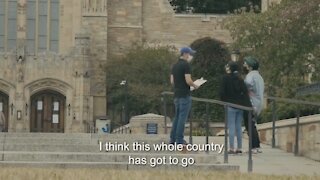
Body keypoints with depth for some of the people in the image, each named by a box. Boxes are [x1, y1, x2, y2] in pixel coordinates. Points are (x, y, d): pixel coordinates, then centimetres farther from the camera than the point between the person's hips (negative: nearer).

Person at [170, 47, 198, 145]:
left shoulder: (175, 66, 12)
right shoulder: (186, 65, -13)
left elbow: (172, 81, 13)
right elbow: (188, 81, -19)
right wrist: (194, 86, -2)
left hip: (177, 95, 8)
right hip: (184, 95, -8)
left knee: (177, 116, 14)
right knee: (182, 117, -4)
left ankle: (173, 138, 14)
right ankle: (179, 140, -3)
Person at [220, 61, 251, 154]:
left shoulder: (226, 78, -8)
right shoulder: (240, 78, 5)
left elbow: (222, 92, -10)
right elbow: (245, 92, 0)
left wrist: (223, 101, 4)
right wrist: (248, 105, 0)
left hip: (231, 105, -5)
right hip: (240, 105, 5)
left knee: (231, 127, -3)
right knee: (239, 127, 11)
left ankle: (232, 148, -6)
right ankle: (239, 148, 12)